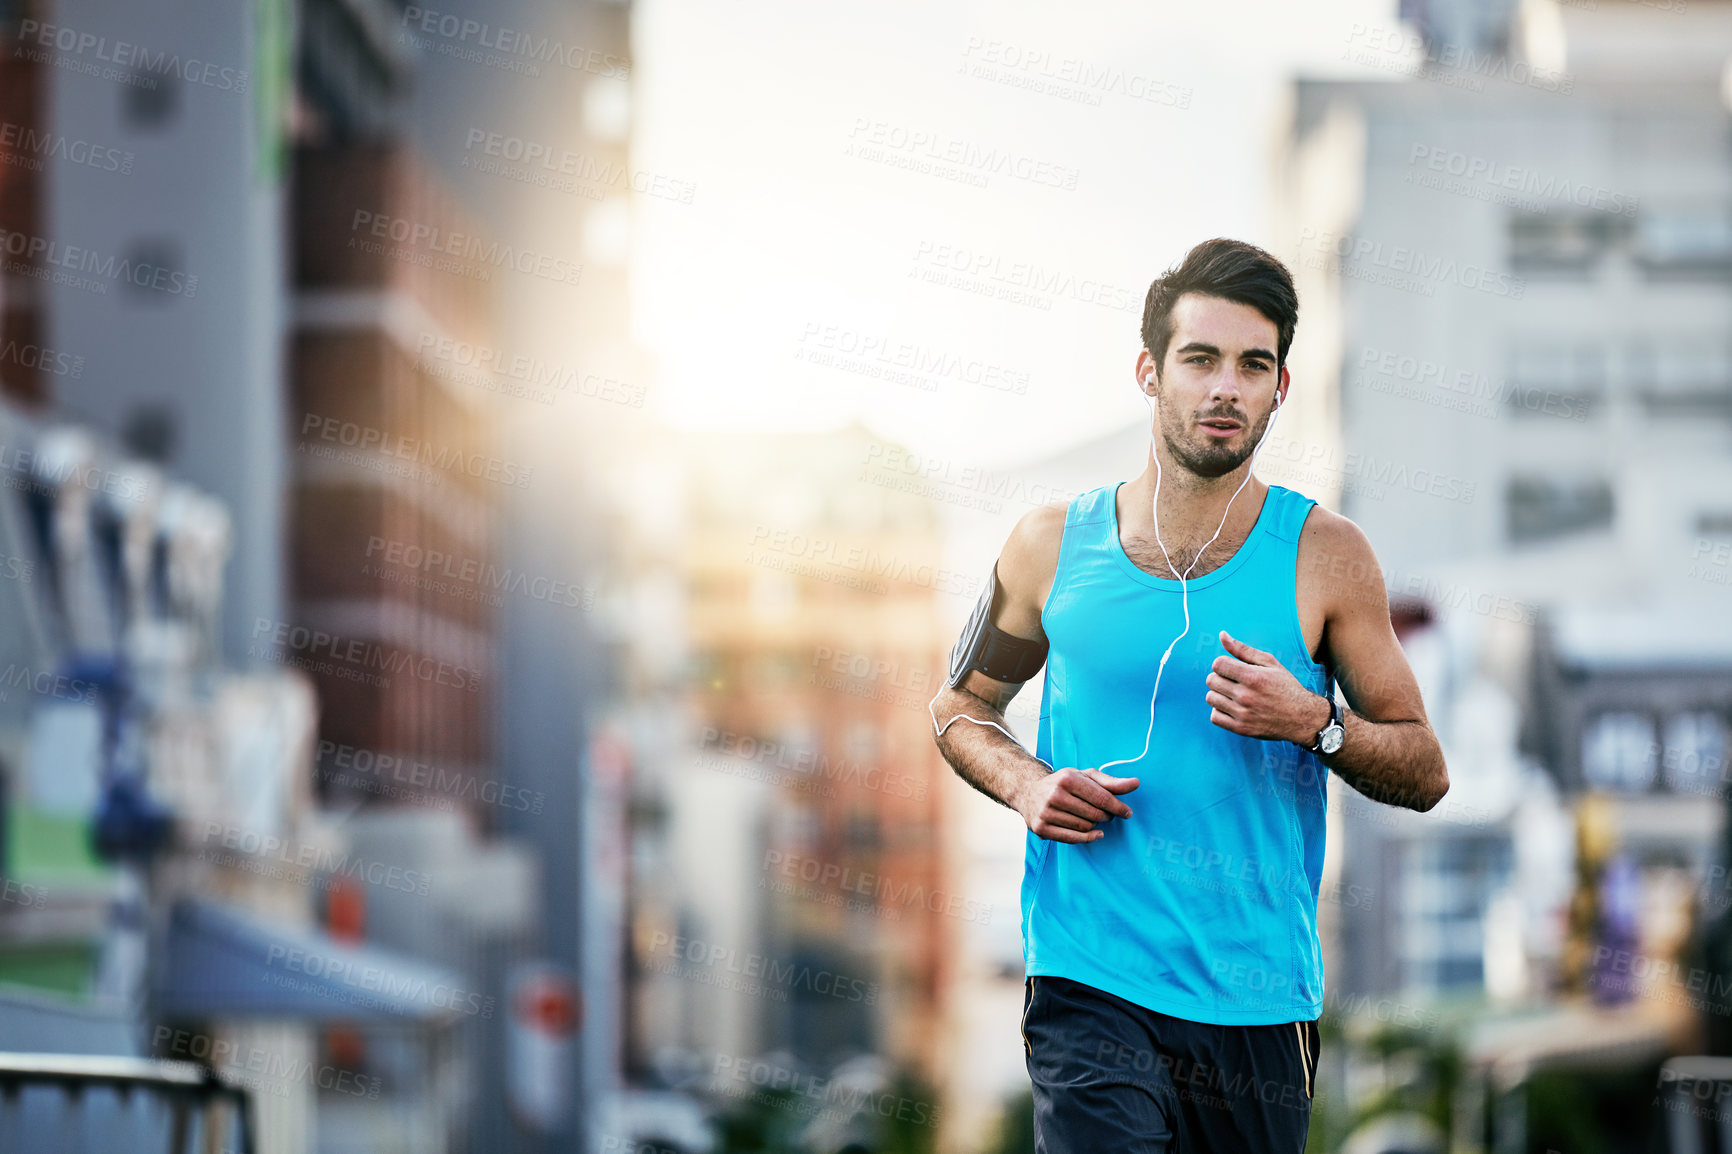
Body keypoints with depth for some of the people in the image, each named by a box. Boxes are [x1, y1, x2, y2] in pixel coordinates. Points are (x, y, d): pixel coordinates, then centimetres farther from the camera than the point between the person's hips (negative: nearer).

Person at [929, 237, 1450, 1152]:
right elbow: (962, 705, 20)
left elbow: (1425, 775, 6)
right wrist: (1026, 786, -1)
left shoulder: (1324, 556, 2)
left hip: (1258, 998, 1)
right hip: (1090, 987, -1)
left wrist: (1313, 723, -13)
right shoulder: (1053, 545, 5)